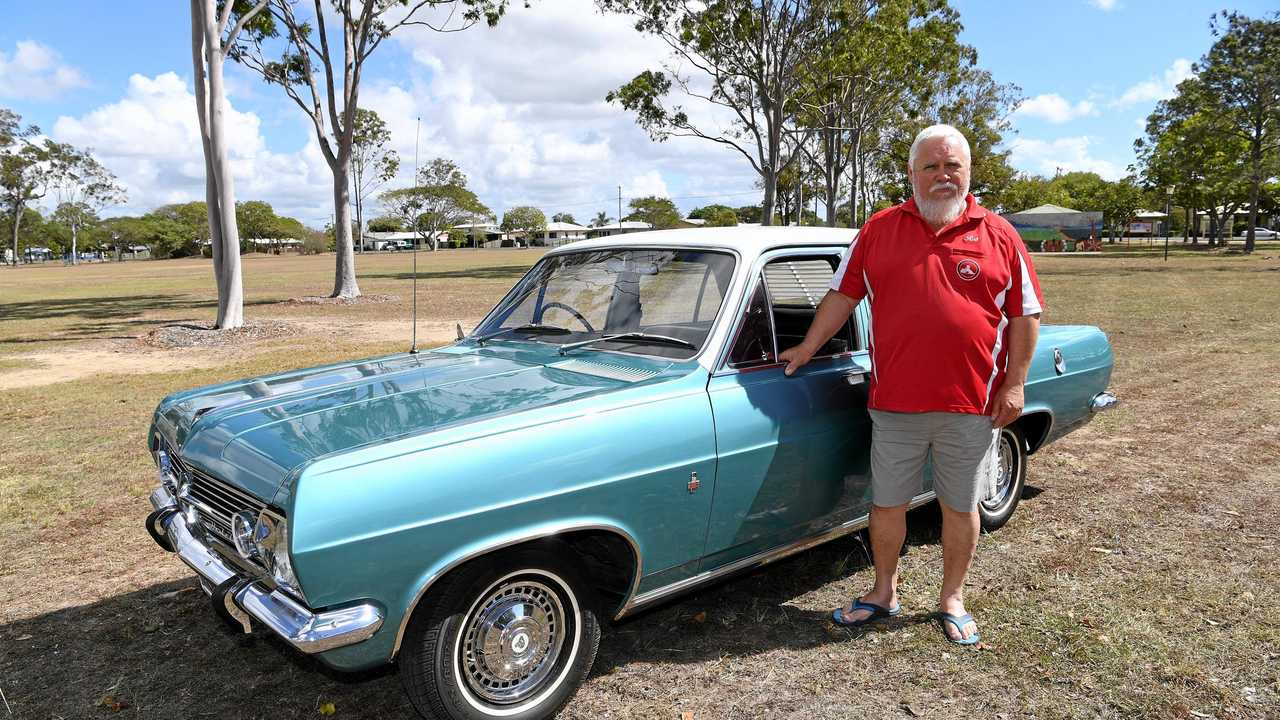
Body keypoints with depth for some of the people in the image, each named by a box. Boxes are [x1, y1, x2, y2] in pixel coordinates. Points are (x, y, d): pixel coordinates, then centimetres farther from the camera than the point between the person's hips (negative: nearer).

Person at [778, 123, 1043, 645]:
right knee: (887, 504, 11)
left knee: (960, 506, 12)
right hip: (895, 403, 1)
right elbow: (843, 295, 9)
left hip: (972, 405, 0)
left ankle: (952, 600, 31)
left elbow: (1025, 315, 4)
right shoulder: (879, 230, 4)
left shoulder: (998, 235, 2)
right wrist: (806, 350, 6)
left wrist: (1015, 384, -2)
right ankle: (884, 593, 31)